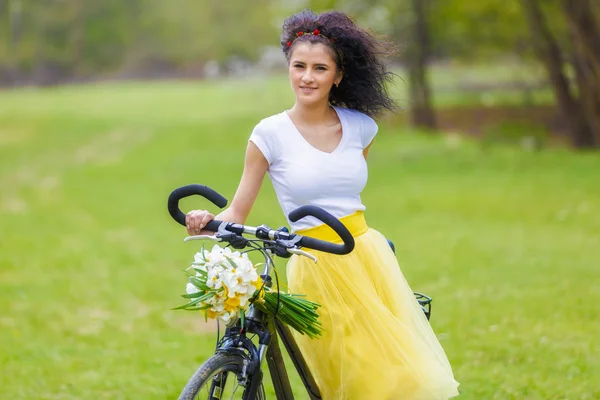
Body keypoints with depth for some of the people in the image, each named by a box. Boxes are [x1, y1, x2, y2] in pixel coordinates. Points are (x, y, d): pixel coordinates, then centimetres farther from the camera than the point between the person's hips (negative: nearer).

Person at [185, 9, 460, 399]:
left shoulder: (360, 126, 4)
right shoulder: (271, 133, -5)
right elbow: (237, 212, -5)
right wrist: (208, 221, -24)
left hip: (368, 257, 3)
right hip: (317, 267, -3)